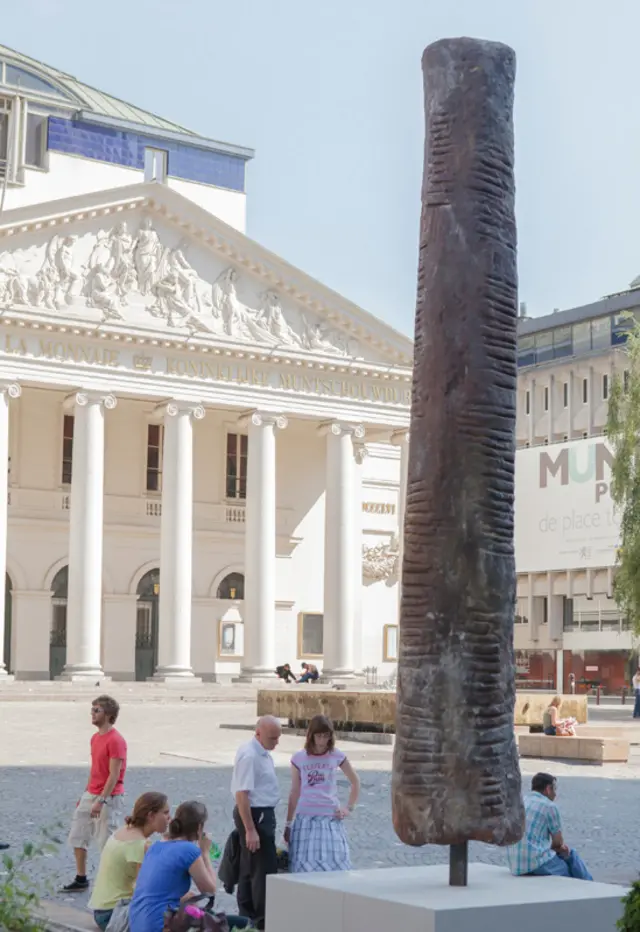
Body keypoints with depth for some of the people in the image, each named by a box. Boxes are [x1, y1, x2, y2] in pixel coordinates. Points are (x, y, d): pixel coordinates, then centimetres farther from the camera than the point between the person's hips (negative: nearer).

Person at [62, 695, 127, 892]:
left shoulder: (116, 740, -18)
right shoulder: (95, 738, 11)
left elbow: (114, 775, -20)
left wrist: (100, 801, -22)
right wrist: (85, 795, 19)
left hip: (107, 798, -9)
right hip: (90, 795, 9)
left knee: (107, 843, -2)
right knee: (77, 836, 13)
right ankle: (81, 879, 24)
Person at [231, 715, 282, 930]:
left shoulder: (263, 754, 10)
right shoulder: (249, 755, -21)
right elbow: (242, 794, -24)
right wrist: (250, 830, -25)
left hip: (262, 814, 10)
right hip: (255, 815, -10)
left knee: (250, 869, 16)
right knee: (264, 870, -6)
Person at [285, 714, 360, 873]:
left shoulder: (337, 756, 2)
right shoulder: (298, 759, 2)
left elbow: (355, 782, 15)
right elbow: (295, 792, 9)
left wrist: (349, 807, 6)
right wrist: (288, 824, 10)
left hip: (331, 818, 0)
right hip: (305, 818, 1)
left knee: (333, 864, -8)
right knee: (305, 864, -5)